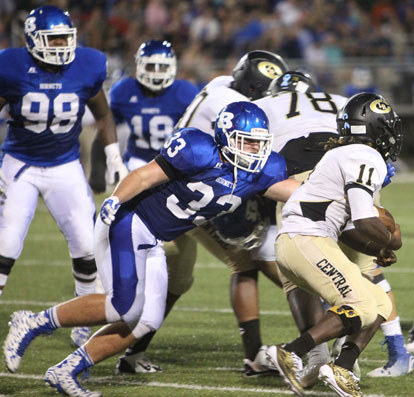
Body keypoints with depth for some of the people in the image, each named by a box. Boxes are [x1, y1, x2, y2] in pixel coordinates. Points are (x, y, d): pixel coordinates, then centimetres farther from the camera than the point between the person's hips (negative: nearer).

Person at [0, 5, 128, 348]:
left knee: (87, 245, -5)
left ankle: (85, 323, 12)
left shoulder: (86, 69, -10)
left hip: (65, 167, 2)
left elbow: (103, 115, 9)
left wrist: (115, 159, 2)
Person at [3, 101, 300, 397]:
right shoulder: (200, 153, -19)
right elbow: (147, 175, -20)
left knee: (144, 322, 3)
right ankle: (35, 323, -5)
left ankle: (65, 372, 10)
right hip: (128, 224, -9)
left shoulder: (259, 172, 2)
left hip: (153, 244, 9)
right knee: (125, 308, -19)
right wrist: (115, 201, -29)